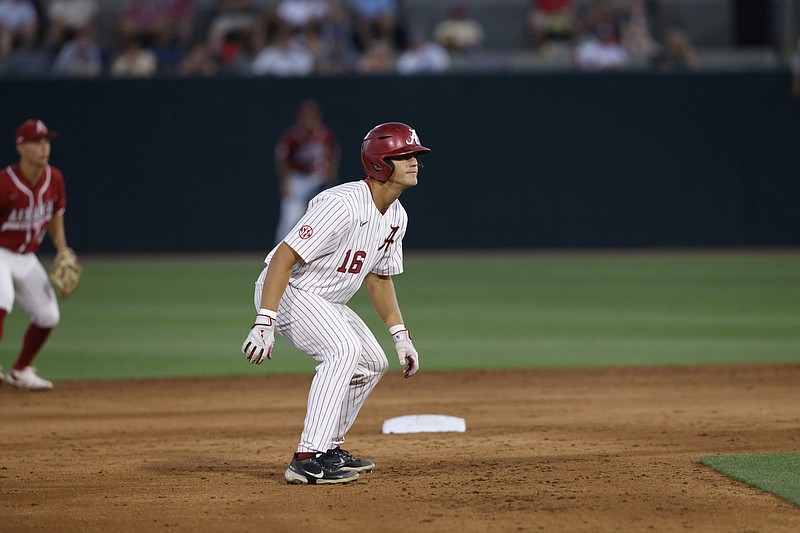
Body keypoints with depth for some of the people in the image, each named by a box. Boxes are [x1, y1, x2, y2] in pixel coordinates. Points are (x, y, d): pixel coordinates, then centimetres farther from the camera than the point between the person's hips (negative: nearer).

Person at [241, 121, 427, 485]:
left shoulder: (396, 216, 2)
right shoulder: (343, 205, -28)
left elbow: (379, 276, 17)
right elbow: (284, 257, -32)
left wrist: (401, 335, 11)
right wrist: (264, 323, -38)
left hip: (324, 301, 10)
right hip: (285, 291, -10)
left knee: (372, 363, 14)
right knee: (344, 348, -29)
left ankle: (328, 451, 25)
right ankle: (307, 461, -33)